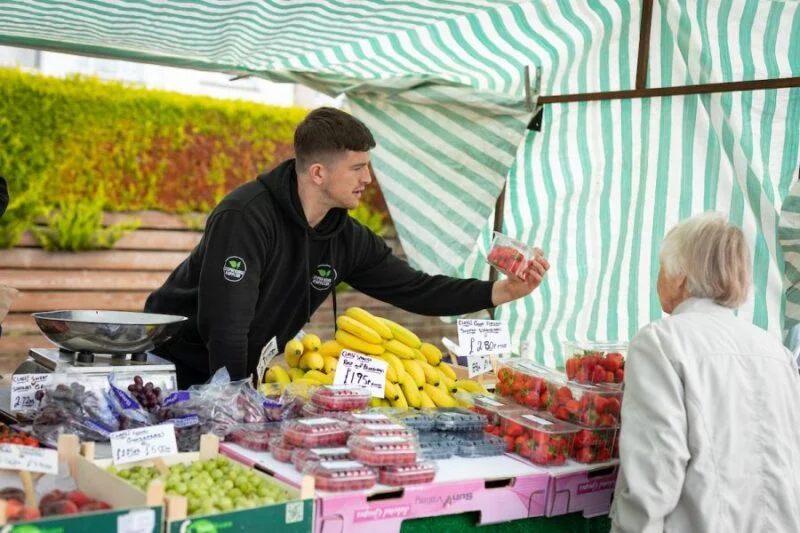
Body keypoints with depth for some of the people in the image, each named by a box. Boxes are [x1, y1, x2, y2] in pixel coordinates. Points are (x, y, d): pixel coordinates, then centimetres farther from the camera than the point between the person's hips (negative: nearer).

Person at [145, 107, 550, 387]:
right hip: (176, 366, -6)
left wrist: (503, 291, -11)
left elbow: (415, 290, -2)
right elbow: (223, 325, -30)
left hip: (239, 373, 7)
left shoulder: (347, 239, -5)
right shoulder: (246, 216, -28)